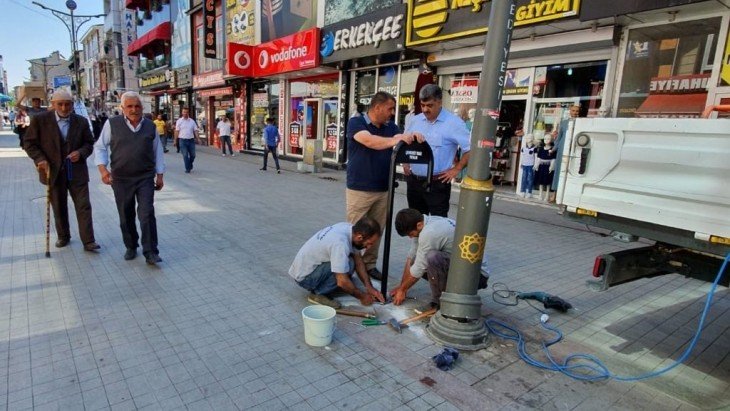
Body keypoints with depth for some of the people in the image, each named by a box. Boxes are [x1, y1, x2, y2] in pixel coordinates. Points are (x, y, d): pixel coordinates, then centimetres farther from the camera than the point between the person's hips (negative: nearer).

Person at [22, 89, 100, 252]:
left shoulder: (81, 122, 2)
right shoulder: (39, 120, -2)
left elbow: (89, 143, 7)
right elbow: (29, 143, 2)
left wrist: (81, 153, -13)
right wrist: (40, 159, -13)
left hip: (77, 171, 0)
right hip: (53, 171, 0)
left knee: (84, 206, -4)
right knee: (59, 208, 13)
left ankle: (88, 241, -1)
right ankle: (63, 237, 29)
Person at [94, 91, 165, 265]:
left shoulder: (150, 126, 5)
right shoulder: (112, 124, 0)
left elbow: (157, 151, 10)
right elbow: (100, 147, 4)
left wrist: (159, 175, 8)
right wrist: (102, 168, -10)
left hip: (145, 178, 0)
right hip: (120, 179, 0)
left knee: (147, 214, -9)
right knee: (126, 216, 10)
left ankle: (150, 252, -4)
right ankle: (131, 247, 28)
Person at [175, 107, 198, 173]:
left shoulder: (192, 121, 6)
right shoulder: (179, 121, 2)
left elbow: (195, 130, 4)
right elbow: (177, 131, 2)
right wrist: (175, 140, -1)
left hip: (191, 140, 2)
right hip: (183, 140, -2)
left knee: (192, 155, 7)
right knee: (185, 155, -2)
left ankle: (190, 165, 32)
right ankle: (187, 168, 6)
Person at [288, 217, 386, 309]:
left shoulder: (348, 228, -8)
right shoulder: (340, 243, -33)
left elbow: (358, 260, 2)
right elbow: (342, 282, -30)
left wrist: (369, 287, -3)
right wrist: (362, 296, -14)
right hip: (303, 277, -9)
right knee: (348, 264, -22)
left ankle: (317, 285, 11)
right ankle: (317, 294, -8)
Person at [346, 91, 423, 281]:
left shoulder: (391, 127, 9)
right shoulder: (356, 122, -9)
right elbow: (370, 141, -28)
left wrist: (413, 136, -25)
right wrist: (395, 140, -42)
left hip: (383, 190, 5)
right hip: (359, 189, -5)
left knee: (376, 231, 11)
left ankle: (369, 264, 24)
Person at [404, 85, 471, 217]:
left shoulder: (453, 123, -12)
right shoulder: (416, 120, 7)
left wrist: (456, 169, -12)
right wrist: (405, 162, 11)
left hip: (437, 183, -6)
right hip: (413, 180, 6)